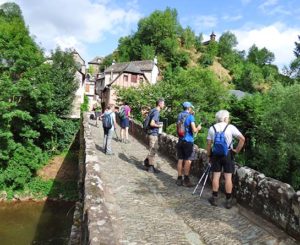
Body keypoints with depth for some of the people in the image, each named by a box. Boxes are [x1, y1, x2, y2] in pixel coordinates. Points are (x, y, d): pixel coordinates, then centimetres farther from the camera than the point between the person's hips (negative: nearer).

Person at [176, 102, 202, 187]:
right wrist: (198, 128, 6)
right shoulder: (190, 116, -10)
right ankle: (186, 180, 6)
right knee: (188, 160, 1)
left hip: (180, 141, 6)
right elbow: (194, 130, -16)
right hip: (188, 141, -6)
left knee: (180, 159, 10)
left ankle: (179, 179, 15)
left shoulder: (179, 115, 9)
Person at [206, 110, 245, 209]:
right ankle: (228, 200, 11)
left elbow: (209, 144, 3)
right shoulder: (231, 127, -5)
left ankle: (214, 198, 18)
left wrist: (209, 156, 12)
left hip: (216, 154, 2)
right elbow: (242, 139, -10)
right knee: (228, 177, 4)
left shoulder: (212, 128, 2)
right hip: (228, 154, -2)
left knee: (216, 176, 10)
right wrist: (237, 150, 0)